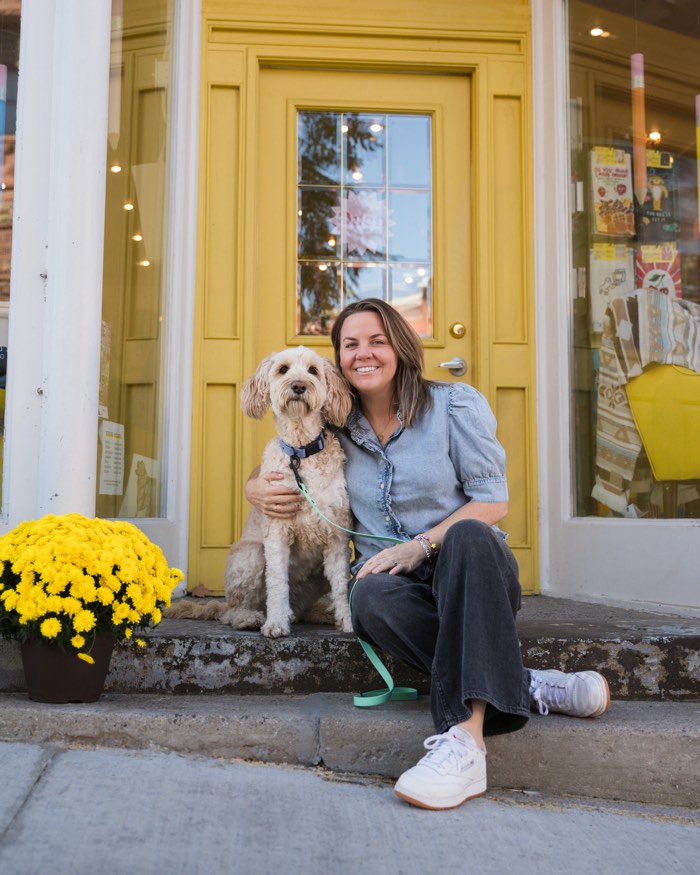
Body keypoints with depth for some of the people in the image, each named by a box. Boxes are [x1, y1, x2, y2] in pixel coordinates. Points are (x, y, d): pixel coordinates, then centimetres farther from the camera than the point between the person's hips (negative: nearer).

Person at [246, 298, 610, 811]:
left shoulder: (454, 404, 1)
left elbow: (492, 502, -3)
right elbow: (272, 467, 21)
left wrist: (422, 545, -16)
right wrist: (258, 490, -4)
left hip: (471, 574, -2)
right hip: (392, 575, 2)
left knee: (468, 536, -39)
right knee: (372, 597, -36)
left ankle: (465, 740, -51)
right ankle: (530, 688, -30)